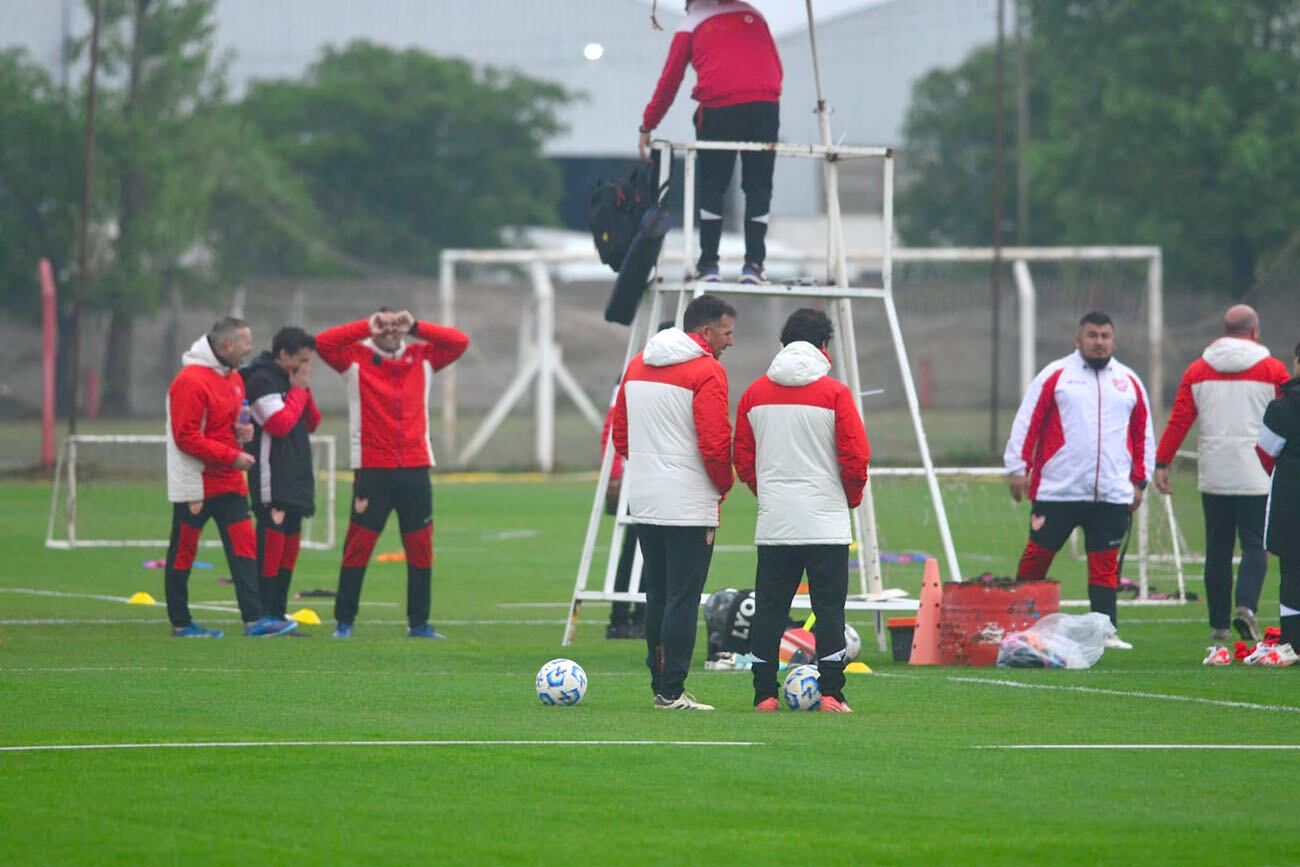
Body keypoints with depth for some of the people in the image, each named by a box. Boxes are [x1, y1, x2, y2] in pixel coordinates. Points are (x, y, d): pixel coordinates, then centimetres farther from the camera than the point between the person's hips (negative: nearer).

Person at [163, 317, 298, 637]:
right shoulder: (192, 381, -16)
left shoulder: (233, 378, 12)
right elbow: (185, 437, -20)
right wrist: (231, 456, -20)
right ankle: (181, 623, 9)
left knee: (244, 545, -1)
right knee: (183, 551, 3)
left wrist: (242, 430, 2)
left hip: (229, 482, 8)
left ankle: (254, 618, -5)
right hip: (197, 484, -8)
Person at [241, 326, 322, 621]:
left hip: (296, 482, 9)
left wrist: (305, 391, 4)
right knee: (271, 545, -10)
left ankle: (277, 615, 14)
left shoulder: (289, 380, 18)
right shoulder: (262, 380, -10)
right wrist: (298, 391, -8)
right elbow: (281, 424, -19)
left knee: (290, 546, 10)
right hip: (273, 484, -9)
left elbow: (311, 424, 18)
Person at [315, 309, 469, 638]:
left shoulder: (423, 358, 12)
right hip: (372, 471, -3)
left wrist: (416, 327, -6)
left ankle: (419, 623, 11)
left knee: (421, 548, 4)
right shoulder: (356, 358, 3)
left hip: (415, 469, 3)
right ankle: (344, 621, 1)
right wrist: (367, 327, -13)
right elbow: (322, 342, -11)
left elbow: (459, 342, 2)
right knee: (358, 546, -3)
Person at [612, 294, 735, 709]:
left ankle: (661, 685, 19)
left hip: (644, 502, 8)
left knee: (657, 596, 15)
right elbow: (715, 443, -16)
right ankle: (672, 692, -6)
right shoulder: (707, 372, -12)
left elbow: (620, 434, 16)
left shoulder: (637, 365, 12)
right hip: (689, 505, -8)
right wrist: (722, 485, 0)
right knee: (683, 598, -5)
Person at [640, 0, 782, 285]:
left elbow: (669, 80, 12)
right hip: (765, 106, 2)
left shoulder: (691, 24, 14)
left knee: (710, 186, 8)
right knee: (758, 187, 6)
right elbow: (776, 67, 21)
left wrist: (647, 127, 17)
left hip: (718, 108, -2)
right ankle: (753, 264, 0)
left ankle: (709, 264, 2)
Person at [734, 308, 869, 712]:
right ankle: (831, 694, -4)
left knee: (769, 608, 7)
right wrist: (851, 497, 11)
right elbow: (856, 456, -7)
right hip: (826, 521, -3)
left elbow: (742, 458, 9)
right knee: (829, 607, 1)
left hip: (773, 523, 3)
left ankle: (765, 694, 6)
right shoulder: (834, 393, -5)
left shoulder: (755, 393, 5)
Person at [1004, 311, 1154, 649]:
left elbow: (1143, 434, 19)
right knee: (1037, 555, 0)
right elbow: (1026, 422, 0)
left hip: (1112, 495, 3)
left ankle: (1106, 630, 5)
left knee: (1104, 564, 2)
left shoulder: (1129, 382, 13)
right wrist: (1018, 467, -6)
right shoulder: (1055, 376, 2)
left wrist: (1139, 481, 15)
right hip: (1057, 491, -2)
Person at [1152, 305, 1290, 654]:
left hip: (1213, 478, 3)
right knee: (1255, 545, 1)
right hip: (1256, 477, -3)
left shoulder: (1198, 370, 6)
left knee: (1217, 550, 8)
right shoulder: (1272, 370, -2)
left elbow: (1178, 419, 1)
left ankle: (1218, 628, 9)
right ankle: (1246, 607, -22)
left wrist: (1161, 463, 2)